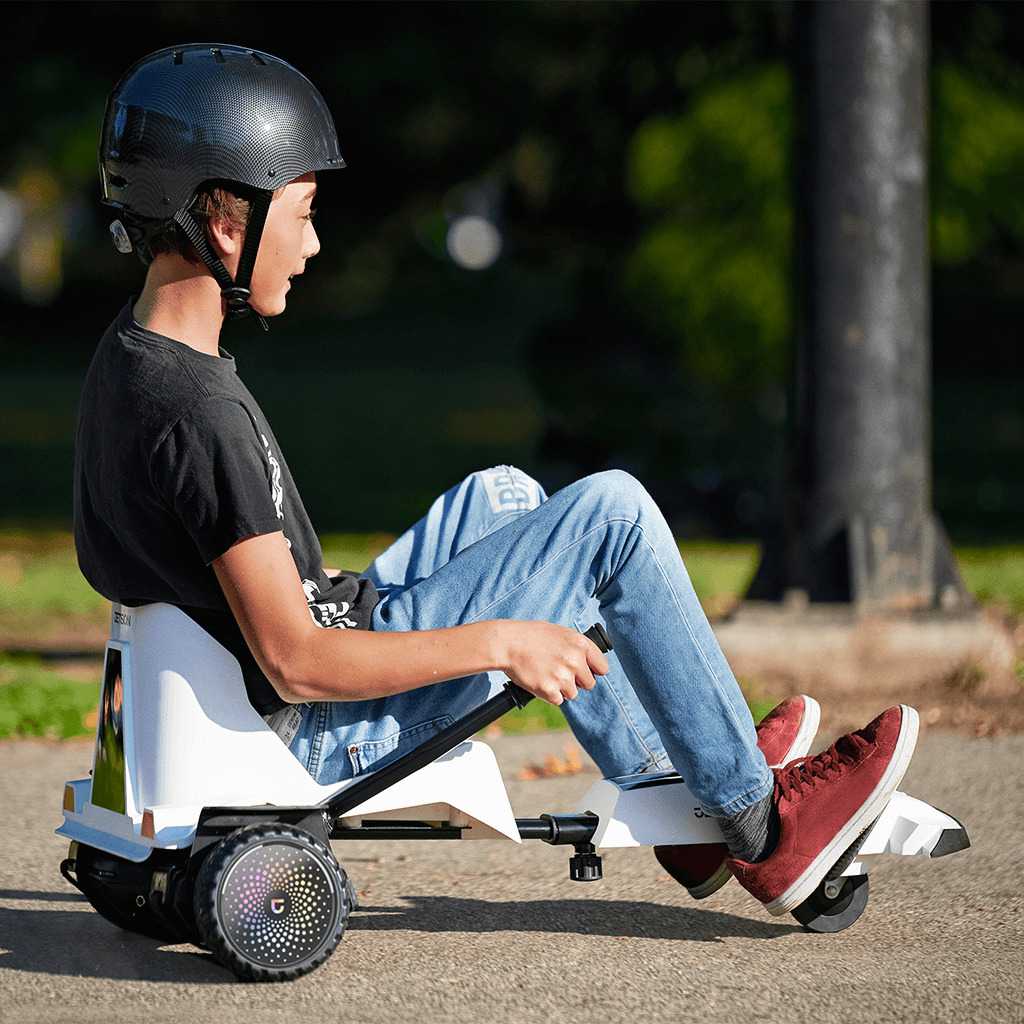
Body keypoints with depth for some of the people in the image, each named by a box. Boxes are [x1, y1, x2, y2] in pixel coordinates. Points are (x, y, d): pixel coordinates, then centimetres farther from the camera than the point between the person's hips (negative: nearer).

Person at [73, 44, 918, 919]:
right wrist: (501, 643, -21)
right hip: (332, 732, -10)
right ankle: (759, 828, 5)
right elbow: (296, 665, -28)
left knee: (500, 495, 24)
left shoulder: (125, 356, 3)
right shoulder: (201, 413, -27)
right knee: (611, 512, -7)